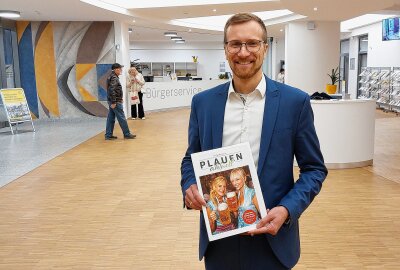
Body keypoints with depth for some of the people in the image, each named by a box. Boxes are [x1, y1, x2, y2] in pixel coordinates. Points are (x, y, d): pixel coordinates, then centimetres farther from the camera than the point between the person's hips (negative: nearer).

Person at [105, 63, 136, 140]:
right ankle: (127, 134, 4)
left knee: (111, 118, 10)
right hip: (115, 102, -10)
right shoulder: (114, 78, -15)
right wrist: (113, 102, -24)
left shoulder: (111, 77, 17)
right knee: (121, 118, -3)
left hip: (112, 101, 10)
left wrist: (119, 99, 25)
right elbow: (112, 90, -23)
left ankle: (108, 135, 13)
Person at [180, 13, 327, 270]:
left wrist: (287, 209, -16)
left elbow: (314, 169, -2)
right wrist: (189, 187, -11)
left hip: (272, 236, -2)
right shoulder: (203, 102, 1)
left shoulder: (295, 101, -7)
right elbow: (191, 158, 10)